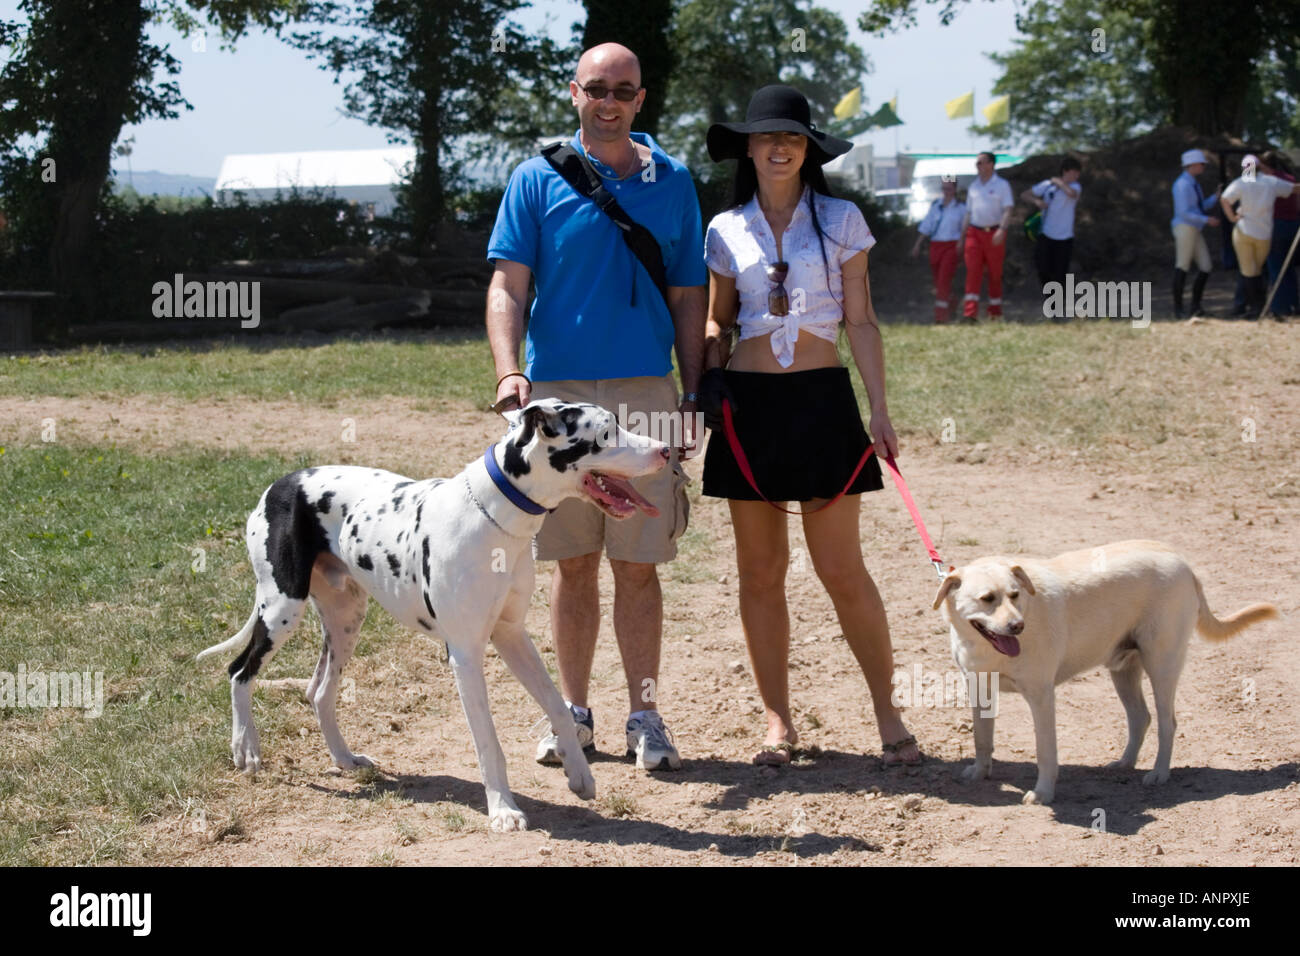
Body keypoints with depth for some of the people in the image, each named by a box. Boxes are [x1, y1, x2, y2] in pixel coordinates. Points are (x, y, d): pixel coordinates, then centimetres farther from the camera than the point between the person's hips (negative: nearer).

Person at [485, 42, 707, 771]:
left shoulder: (673, 182, 9)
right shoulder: (538, 180, 4)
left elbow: (688, 300, 11)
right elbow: (508, 286, -2)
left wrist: (694, 397, 5)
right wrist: (510, 372, -17)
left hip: (647, 395, 0)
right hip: (559, 391, 0)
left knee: (638, 566, 0)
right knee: (573, 564, 7)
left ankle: (646, 715, 8)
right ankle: (575, 712, 16)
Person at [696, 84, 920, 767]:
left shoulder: (840, 220, 3)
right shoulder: (727, 230, 7)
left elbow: (860, 322, 4)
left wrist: (880, 410, -1)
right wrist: (709, 378, -3)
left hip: (823, 399, -2)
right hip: (750, 403, 2)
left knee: (842, 570, -4)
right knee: (760, 572, 4)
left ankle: (887, 712, 8)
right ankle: (777, 720, 14)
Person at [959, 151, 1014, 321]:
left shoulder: (1002, 185, 1)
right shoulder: (973, 187, 14)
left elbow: (1008, 210, -8)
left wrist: (1002, 230, -25)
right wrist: (961, 239, 15)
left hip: (994, 234, -3)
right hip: (974, 233, 3)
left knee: (995, 274, 4)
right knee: (972, 272, -11)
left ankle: (995, 313, 13)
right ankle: (969, 312, -19)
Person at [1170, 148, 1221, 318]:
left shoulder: (1193, 183, 16)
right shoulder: (1182, 185, -15)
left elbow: (1203, 207, 19)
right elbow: (1184, 212, -21)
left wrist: (1216, 196, 4)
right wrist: (1206, 220, -23)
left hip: (1195, 230, 9)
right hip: (1185, 228, -9)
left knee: (1206, 267, 3)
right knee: (1182, 268, -4)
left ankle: (1196, 306, 9)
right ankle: (1178, 309, 2)